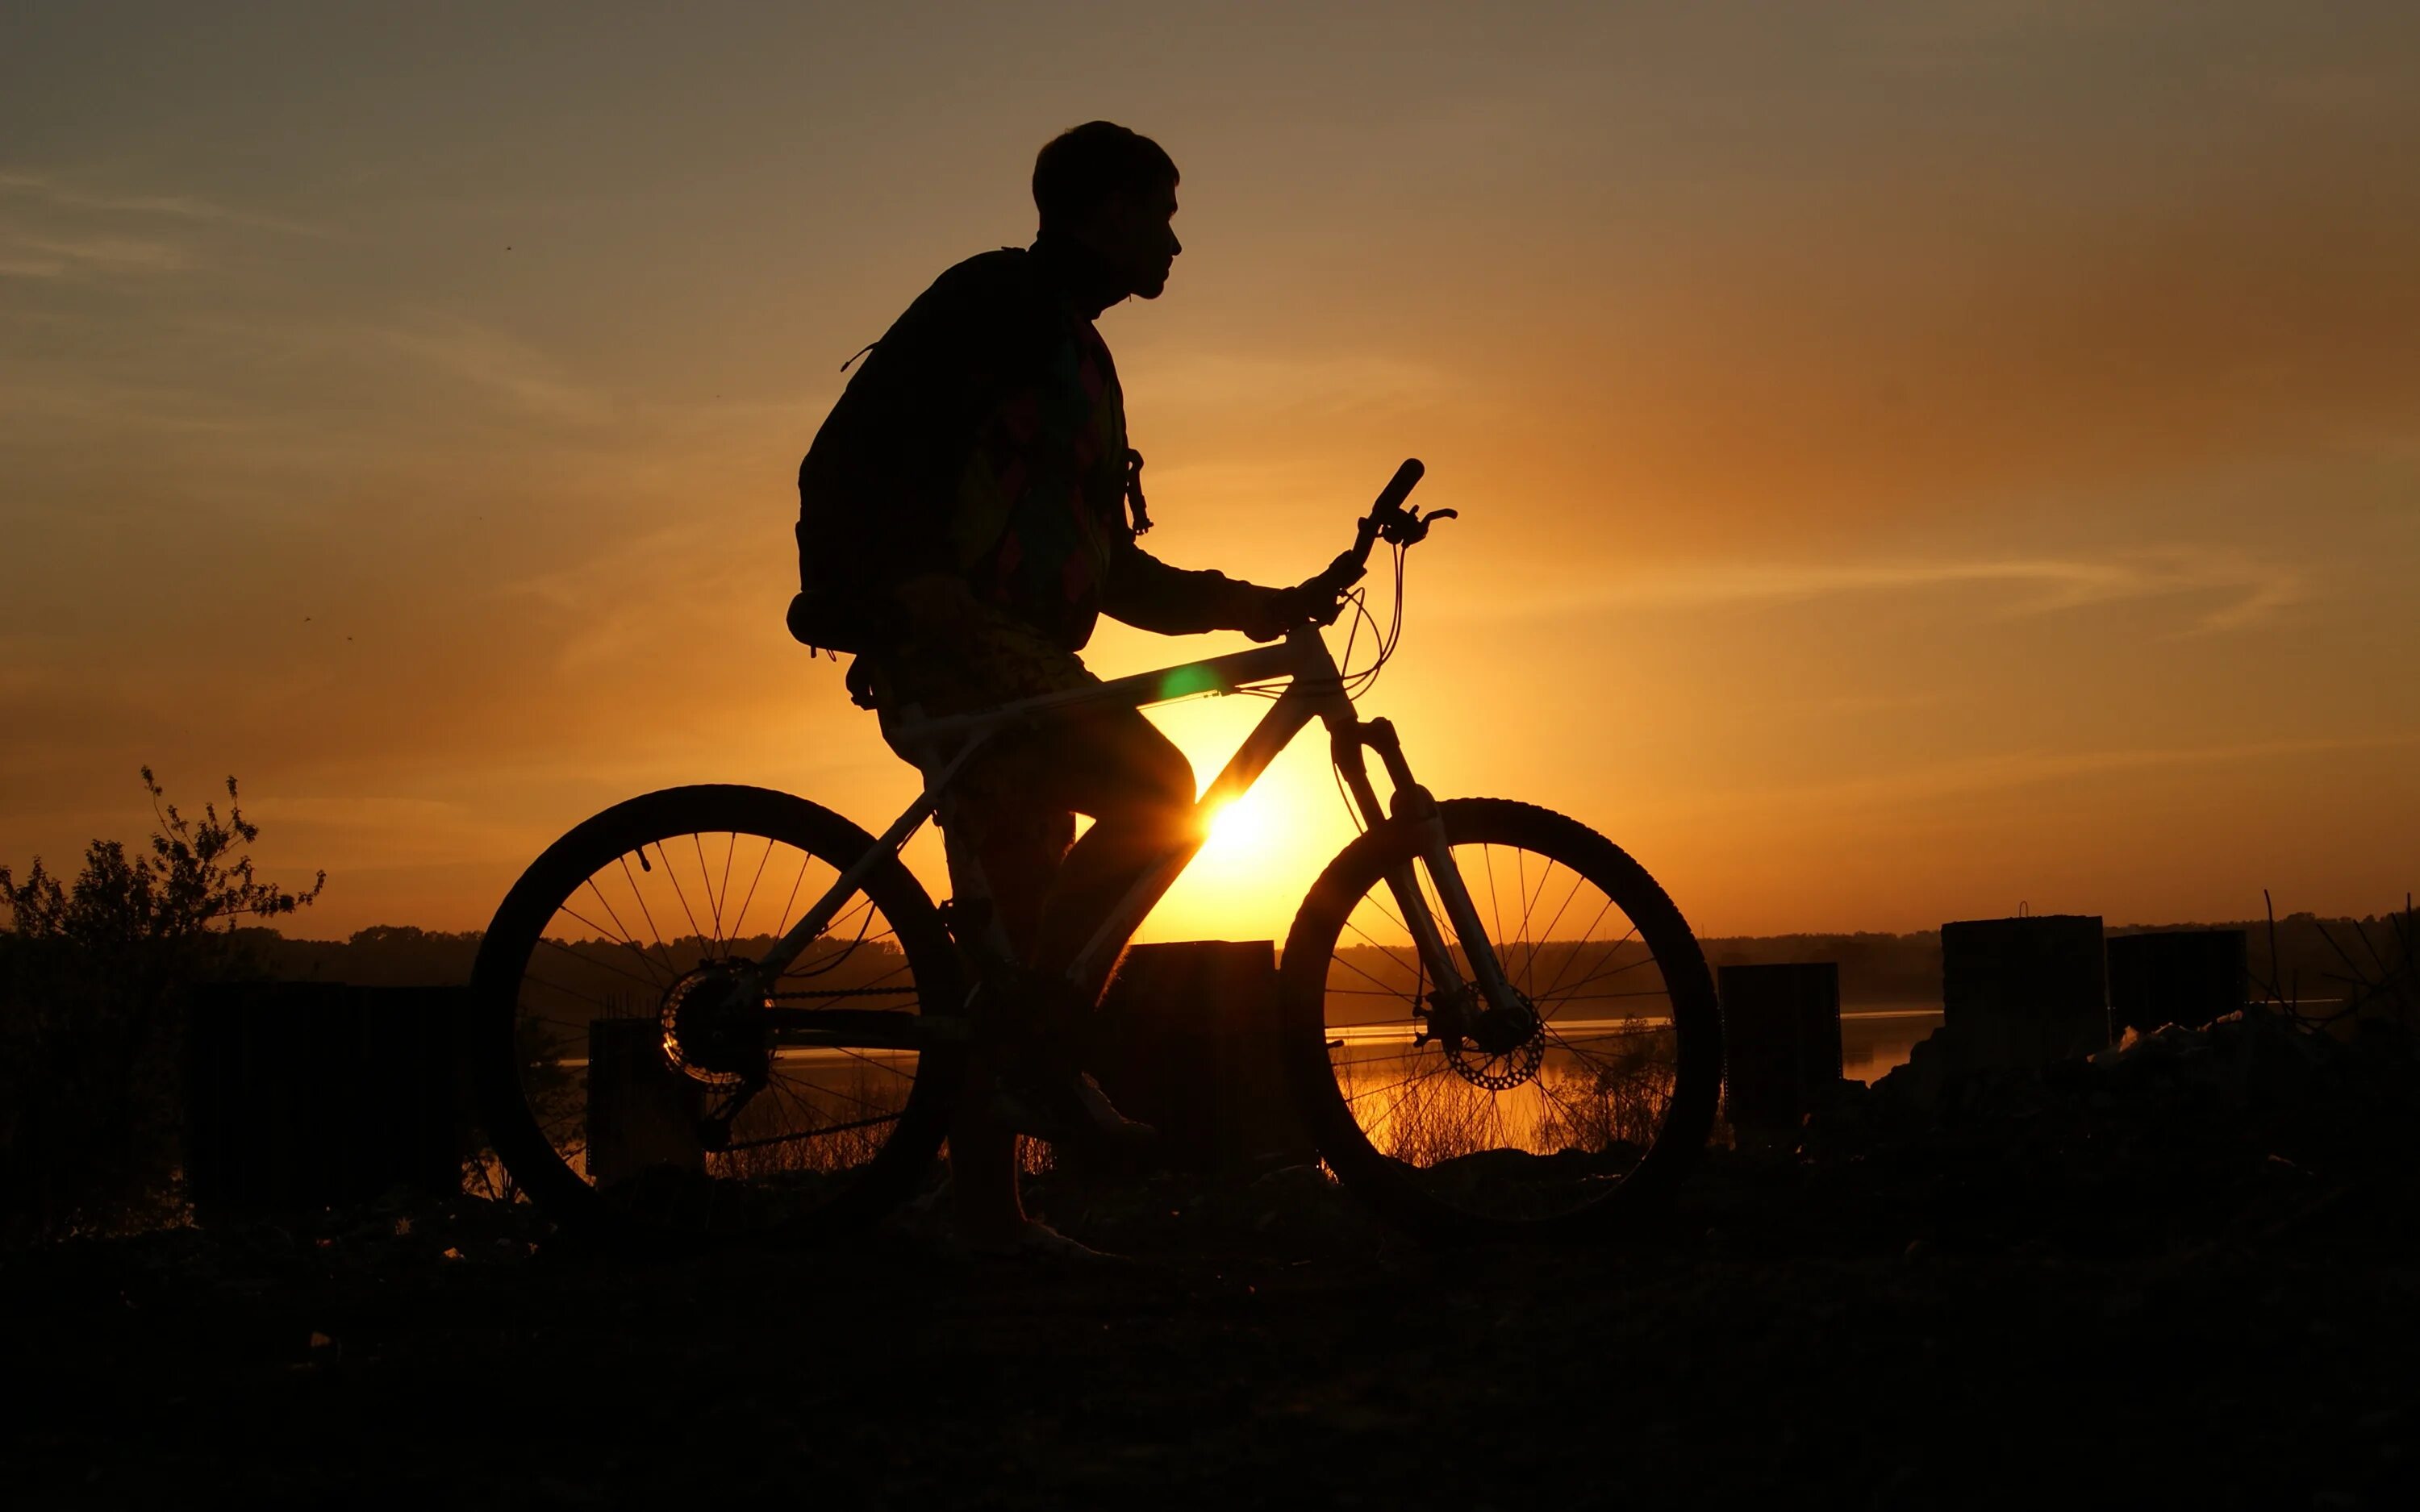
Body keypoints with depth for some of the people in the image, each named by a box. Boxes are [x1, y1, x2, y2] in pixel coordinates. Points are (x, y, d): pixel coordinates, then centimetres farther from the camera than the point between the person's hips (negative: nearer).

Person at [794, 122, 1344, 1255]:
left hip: (1008, 660, 10)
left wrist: (1245, 604, 21)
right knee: (1158, 788, -24)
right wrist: (894, 589, -23)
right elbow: (853, 451, -15)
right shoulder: (1000, 300, -3)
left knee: (1017, 938, 5)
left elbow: (1104, 564, 28)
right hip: (949, 644, -10)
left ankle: (989, 1215, 6)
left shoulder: (1072, 352, 26)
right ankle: (1037, 1040, -18)